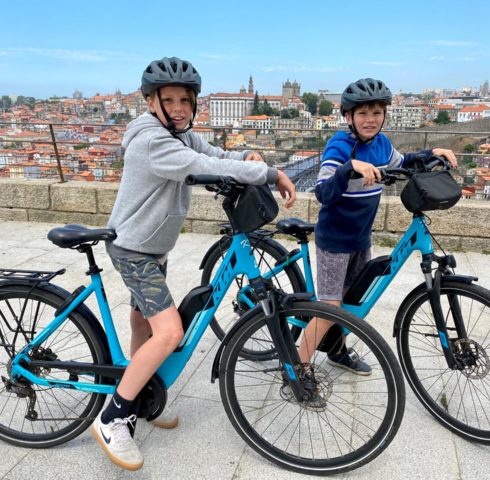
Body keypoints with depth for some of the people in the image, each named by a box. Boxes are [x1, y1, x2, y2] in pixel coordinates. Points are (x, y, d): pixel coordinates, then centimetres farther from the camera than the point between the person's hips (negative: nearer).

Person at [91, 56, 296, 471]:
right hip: (133, 249, -9)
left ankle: (139, 399, 38)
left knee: (144, 323, 19)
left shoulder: (181, 134, 6)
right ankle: (113, 419, -3)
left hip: (154, 248, 10)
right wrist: (271, 173, -28)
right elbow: (207, 168, -33)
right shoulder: (150, 141, -24)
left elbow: (218, 156, 2)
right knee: (169, 332, -18)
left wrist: (250, 155, -20)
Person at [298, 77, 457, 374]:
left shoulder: (381, 143, 1)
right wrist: (351, 166, -46)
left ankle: (338, 351, 40)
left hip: (361, 237, 8)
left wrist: (432, 153, 10)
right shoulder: (339, 146, -20)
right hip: (334, 240, -7)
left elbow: (400, 165, 23)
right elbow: (323, 193, -32)